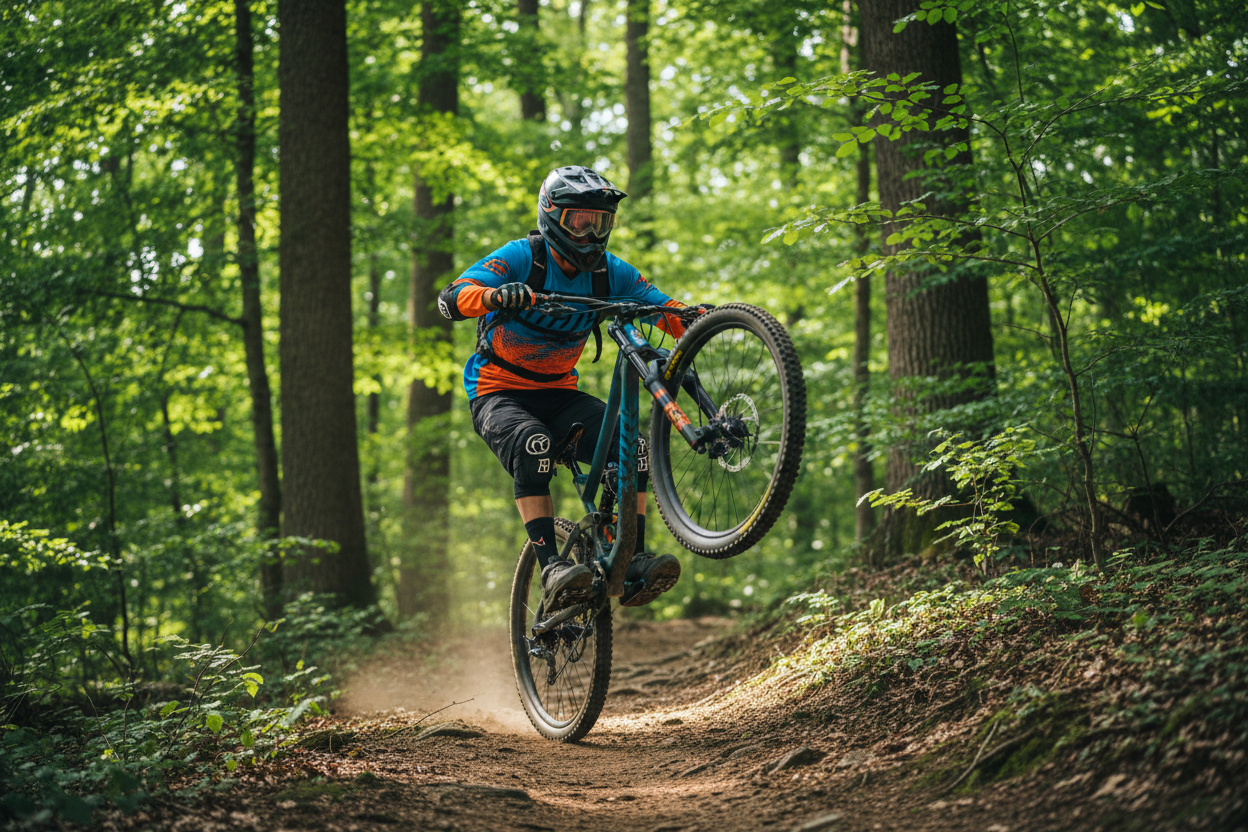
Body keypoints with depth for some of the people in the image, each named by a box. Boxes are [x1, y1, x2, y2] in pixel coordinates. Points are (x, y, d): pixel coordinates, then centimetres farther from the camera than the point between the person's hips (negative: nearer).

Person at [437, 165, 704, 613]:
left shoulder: (607, 272, -3)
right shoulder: (522, 257, -17)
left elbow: (664, 307, -7)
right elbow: (451, 299, -31)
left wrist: (696, 317, -31)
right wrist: (496, 295, -53)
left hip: (558, 393, 5)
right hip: (499, 393, -5)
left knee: (632, 446, -20)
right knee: (534, 445, -37)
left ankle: (634, 565, -18)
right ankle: (551, 569, -40)